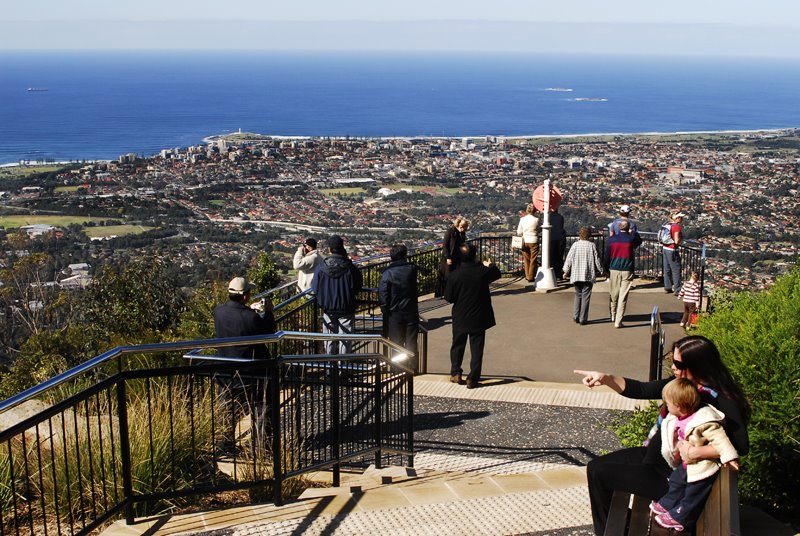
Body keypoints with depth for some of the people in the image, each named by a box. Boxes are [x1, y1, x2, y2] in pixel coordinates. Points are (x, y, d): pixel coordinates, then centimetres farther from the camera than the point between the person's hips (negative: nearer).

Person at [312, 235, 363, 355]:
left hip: (328, 309, 2)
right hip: (346, 309, -2)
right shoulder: (350, 268, -16)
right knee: (345, 339, 8)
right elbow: (357, 287, -9)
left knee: (329, 340, 14)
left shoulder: (321, 267, -11)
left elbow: (315, 288, -5)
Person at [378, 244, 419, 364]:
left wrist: (385, 311, 0)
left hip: (395, 314, -2)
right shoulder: (412, 269, -6)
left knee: (397, 346, 8)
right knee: (411, 345, 12)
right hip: (411, 313, 2)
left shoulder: (387, 273, -12)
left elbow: (382, 295, -14)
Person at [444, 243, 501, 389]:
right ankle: (472, 379, 10)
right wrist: (490, 265, 28)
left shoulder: (454, 275, -16)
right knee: (476, 349, 8)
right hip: (479, 317, 0)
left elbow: (449, 297, -8)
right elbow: (497, 274, 8)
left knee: (458, 345, 20)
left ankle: (456, 373, 25)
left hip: (460, 318, 0)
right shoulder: (482, 271, -14)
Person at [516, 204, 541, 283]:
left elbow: (519, 232, 0)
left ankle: (527, 276, 19)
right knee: (533, 260, 7)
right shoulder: (536, 220, -12)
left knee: (526, 260, 14)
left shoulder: (522, 219, -4)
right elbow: (538, 230, 1)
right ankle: (531, 277, 9)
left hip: (524, 241, 3)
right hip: (533, 241, -3)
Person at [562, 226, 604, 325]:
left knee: (578, 295, 16)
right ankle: (583, 319, 2)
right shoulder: (592, 245, -6)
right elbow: (597, 260, -1)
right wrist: (601, 270, 13)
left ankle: (576, 317, 12)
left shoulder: (575, 245, -4)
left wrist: (566, 271, 10)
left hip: (576, 275, 2)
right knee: (585, 297, 3)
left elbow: (569, 258, -1)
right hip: (588, 276, -2)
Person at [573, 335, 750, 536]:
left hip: (676, 477, -8)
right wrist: (606, 379, -8)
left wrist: (697, 452, -36)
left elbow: (740, 446, -31)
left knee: (600, 474, -7)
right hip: (655, 455, 8)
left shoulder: (722, 401, -22)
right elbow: (642, 390, 5)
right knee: (595, 467, 8)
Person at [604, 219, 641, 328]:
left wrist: (607, 270, 15)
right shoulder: (631, 238, -6)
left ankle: (613, 316, 32)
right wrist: (633, 233, 34)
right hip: (627, 270, -2)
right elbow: (639, 241, 18)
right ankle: (618, 321, -4)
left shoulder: (611, 239, -1)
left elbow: (607, 256, 4)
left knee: (613, 295, 17)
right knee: (623, 297, -1)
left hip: (614, 270, 2)